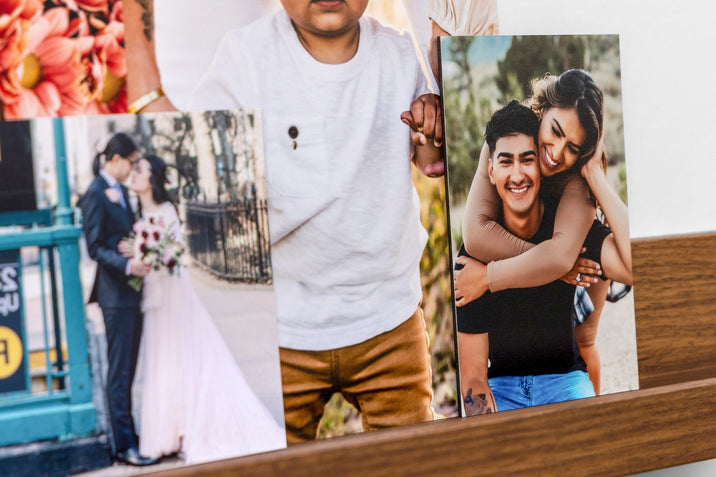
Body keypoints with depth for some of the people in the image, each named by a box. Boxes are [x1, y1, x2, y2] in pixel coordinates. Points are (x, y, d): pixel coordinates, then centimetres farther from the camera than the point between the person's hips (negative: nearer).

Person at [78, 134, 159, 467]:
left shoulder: (120, 191, 15)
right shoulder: (95, 194, -10)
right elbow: (95, 247, -15)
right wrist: (126, 264, -27)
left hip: (132, 290, 8)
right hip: (115, 292, -8)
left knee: (128, 368, 12)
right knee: (119, 369, -3)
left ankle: (127, 434, 19)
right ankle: (124, 445, 2)